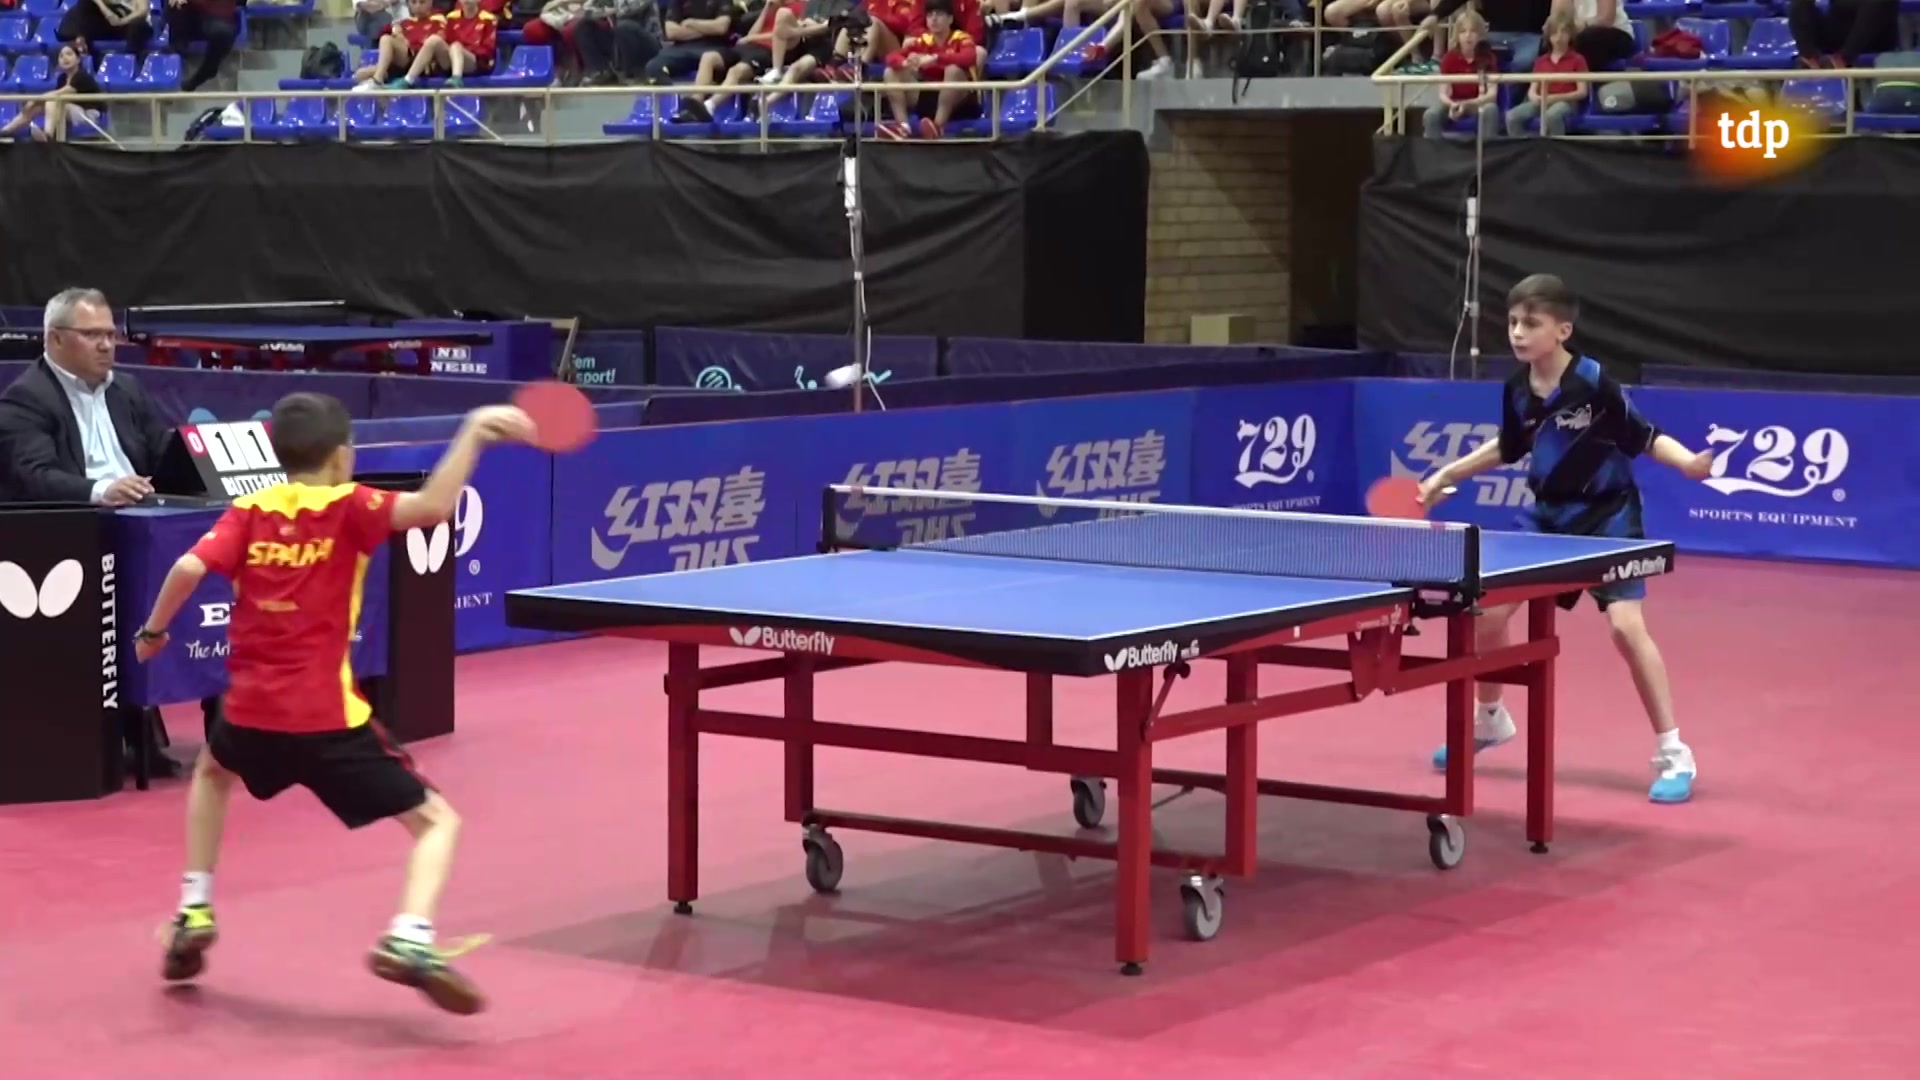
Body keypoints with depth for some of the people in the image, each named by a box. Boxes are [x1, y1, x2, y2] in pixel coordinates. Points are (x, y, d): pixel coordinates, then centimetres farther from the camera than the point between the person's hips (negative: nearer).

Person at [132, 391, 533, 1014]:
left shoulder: (250, 511, 7)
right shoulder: (348, 508, -4)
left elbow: (190, 568, -6)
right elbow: (433, 507, -21)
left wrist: (154, 631, 11)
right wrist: (476, 430, -17)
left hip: (252, 708, 4)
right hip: (326, 717, -4)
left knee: (213, 773, 40)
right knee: (435, 821, 4)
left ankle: (193, 915, 32)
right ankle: (409, 940, -23)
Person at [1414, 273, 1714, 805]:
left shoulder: (1594, 382, -22)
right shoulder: (1518, 389, -4)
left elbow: (1644, 437, -16)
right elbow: (1508, 448, 14)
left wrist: (1690, 462, -33)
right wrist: (1445, 476, 15)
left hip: (1608, 516, -6)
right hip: (1548, 514, 6)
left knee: (1626, 626, -19)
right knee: (1487, 611, 6)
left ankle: (1673, 753, -8)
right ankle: (1489, 719, 34)